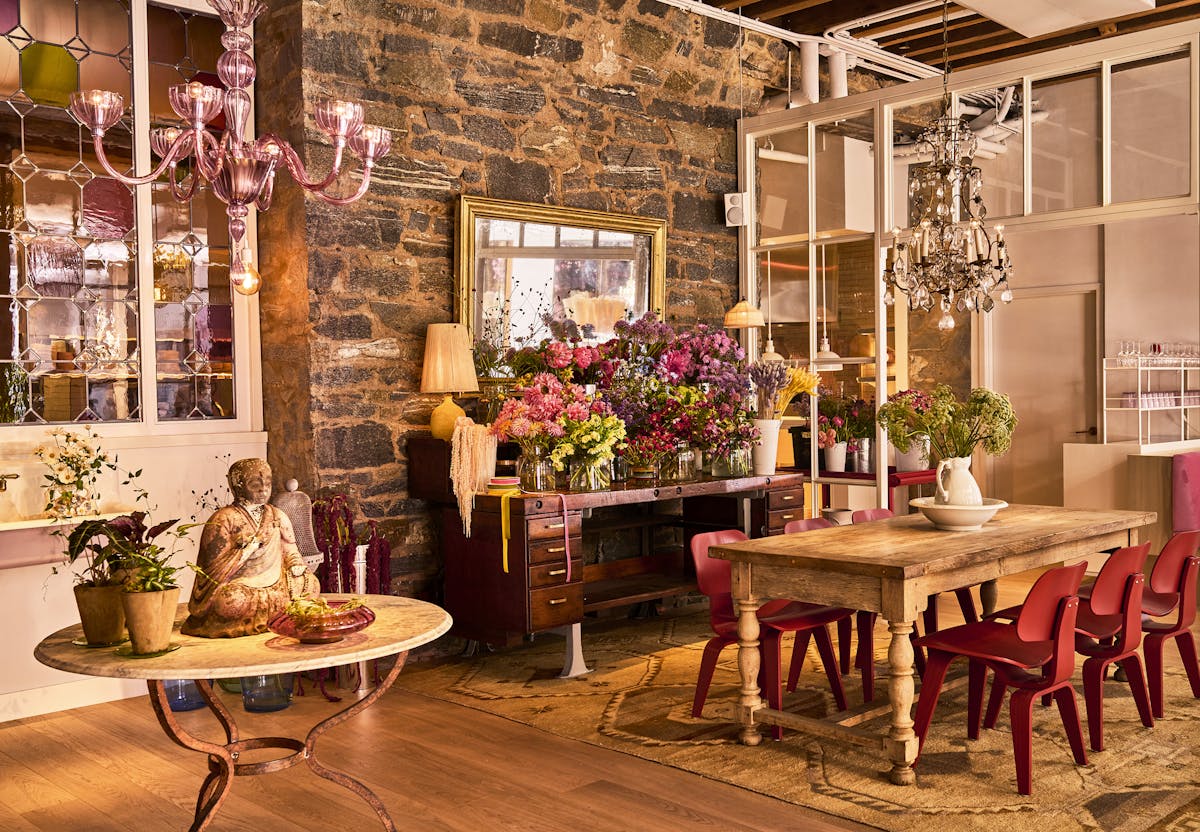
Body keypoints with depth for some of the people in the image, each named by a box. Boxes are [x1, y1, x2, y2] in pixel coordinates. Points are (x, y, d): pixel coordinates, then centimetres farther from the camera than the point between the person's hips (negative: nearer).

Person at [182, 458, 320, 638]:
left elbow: (290, 552, 16)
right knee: (231, 601, -38)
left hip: (275, 584, 5)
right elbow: (214, 565, -9)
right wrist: (246, 549, -19)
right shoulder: (223, 520, -4)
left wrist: (297, 566, -5)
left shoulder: (277, 516, 13)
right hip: (238, 586, -5)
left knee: (310, 583, -17)